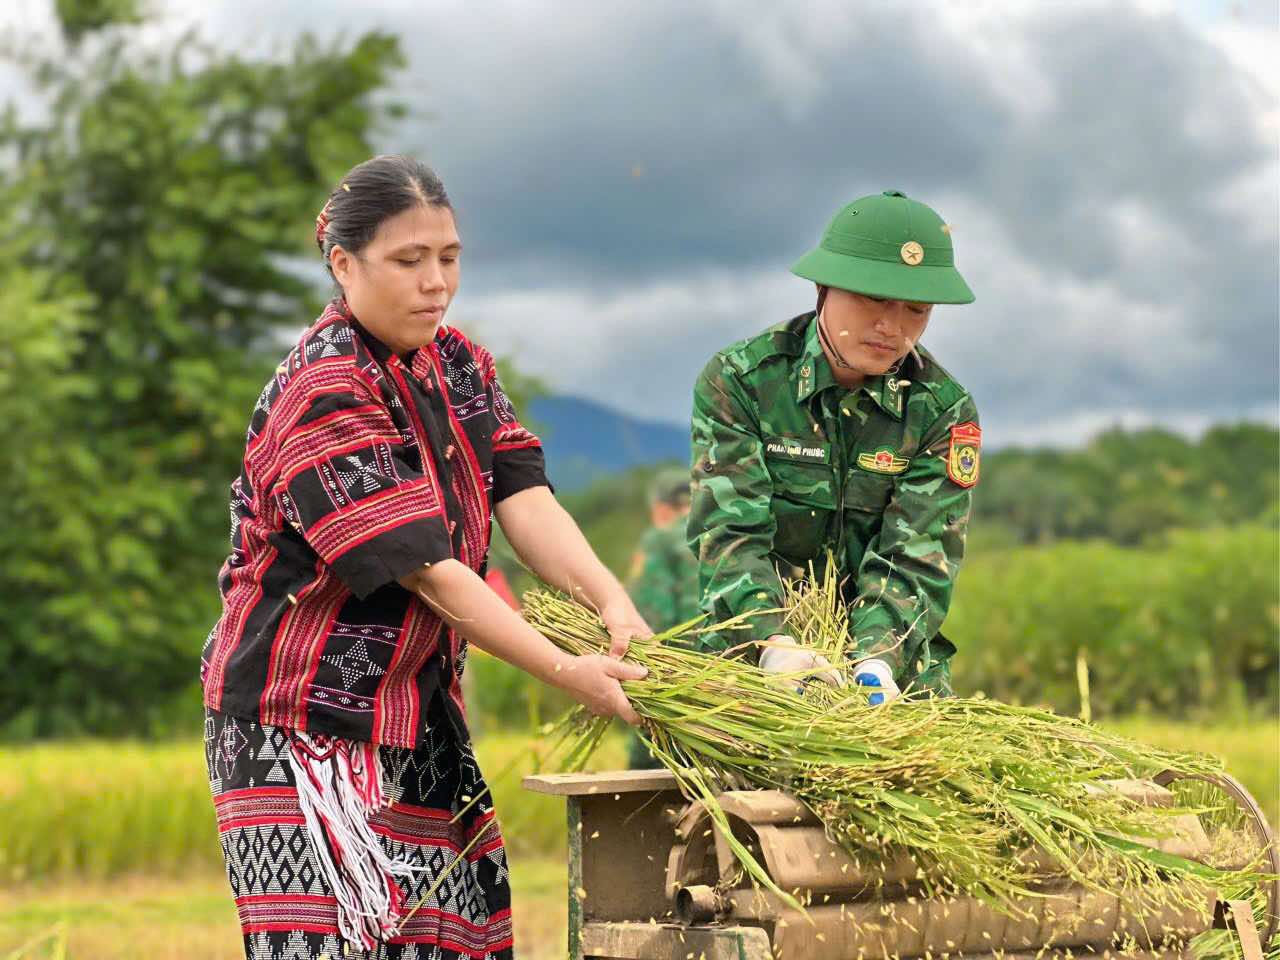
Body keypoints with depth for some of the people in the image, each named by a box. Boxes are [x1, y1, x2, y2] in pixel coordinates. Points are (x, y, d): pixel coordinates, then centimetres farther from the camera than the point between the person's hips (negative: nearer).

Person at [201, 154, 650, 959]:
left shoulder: (457, 363, 8)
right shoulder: (324, 395, -18)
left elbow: (521, 495, -4)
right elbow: (425, 568, -22)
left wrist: (611, 601, -22)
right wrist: (566, 672, -25)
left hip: (420, 704, 8)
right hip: (308, 718, -7)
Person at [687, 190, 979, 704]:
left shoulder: (943, 410, -2)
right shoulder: (739, 379, -6)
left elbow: (914, 559, -11)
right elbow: (729, 529, -16)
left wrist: (877, 661, -30)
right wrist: (772, 642, -33)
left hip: (893, 663, 1)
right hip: (751, 655, -1)